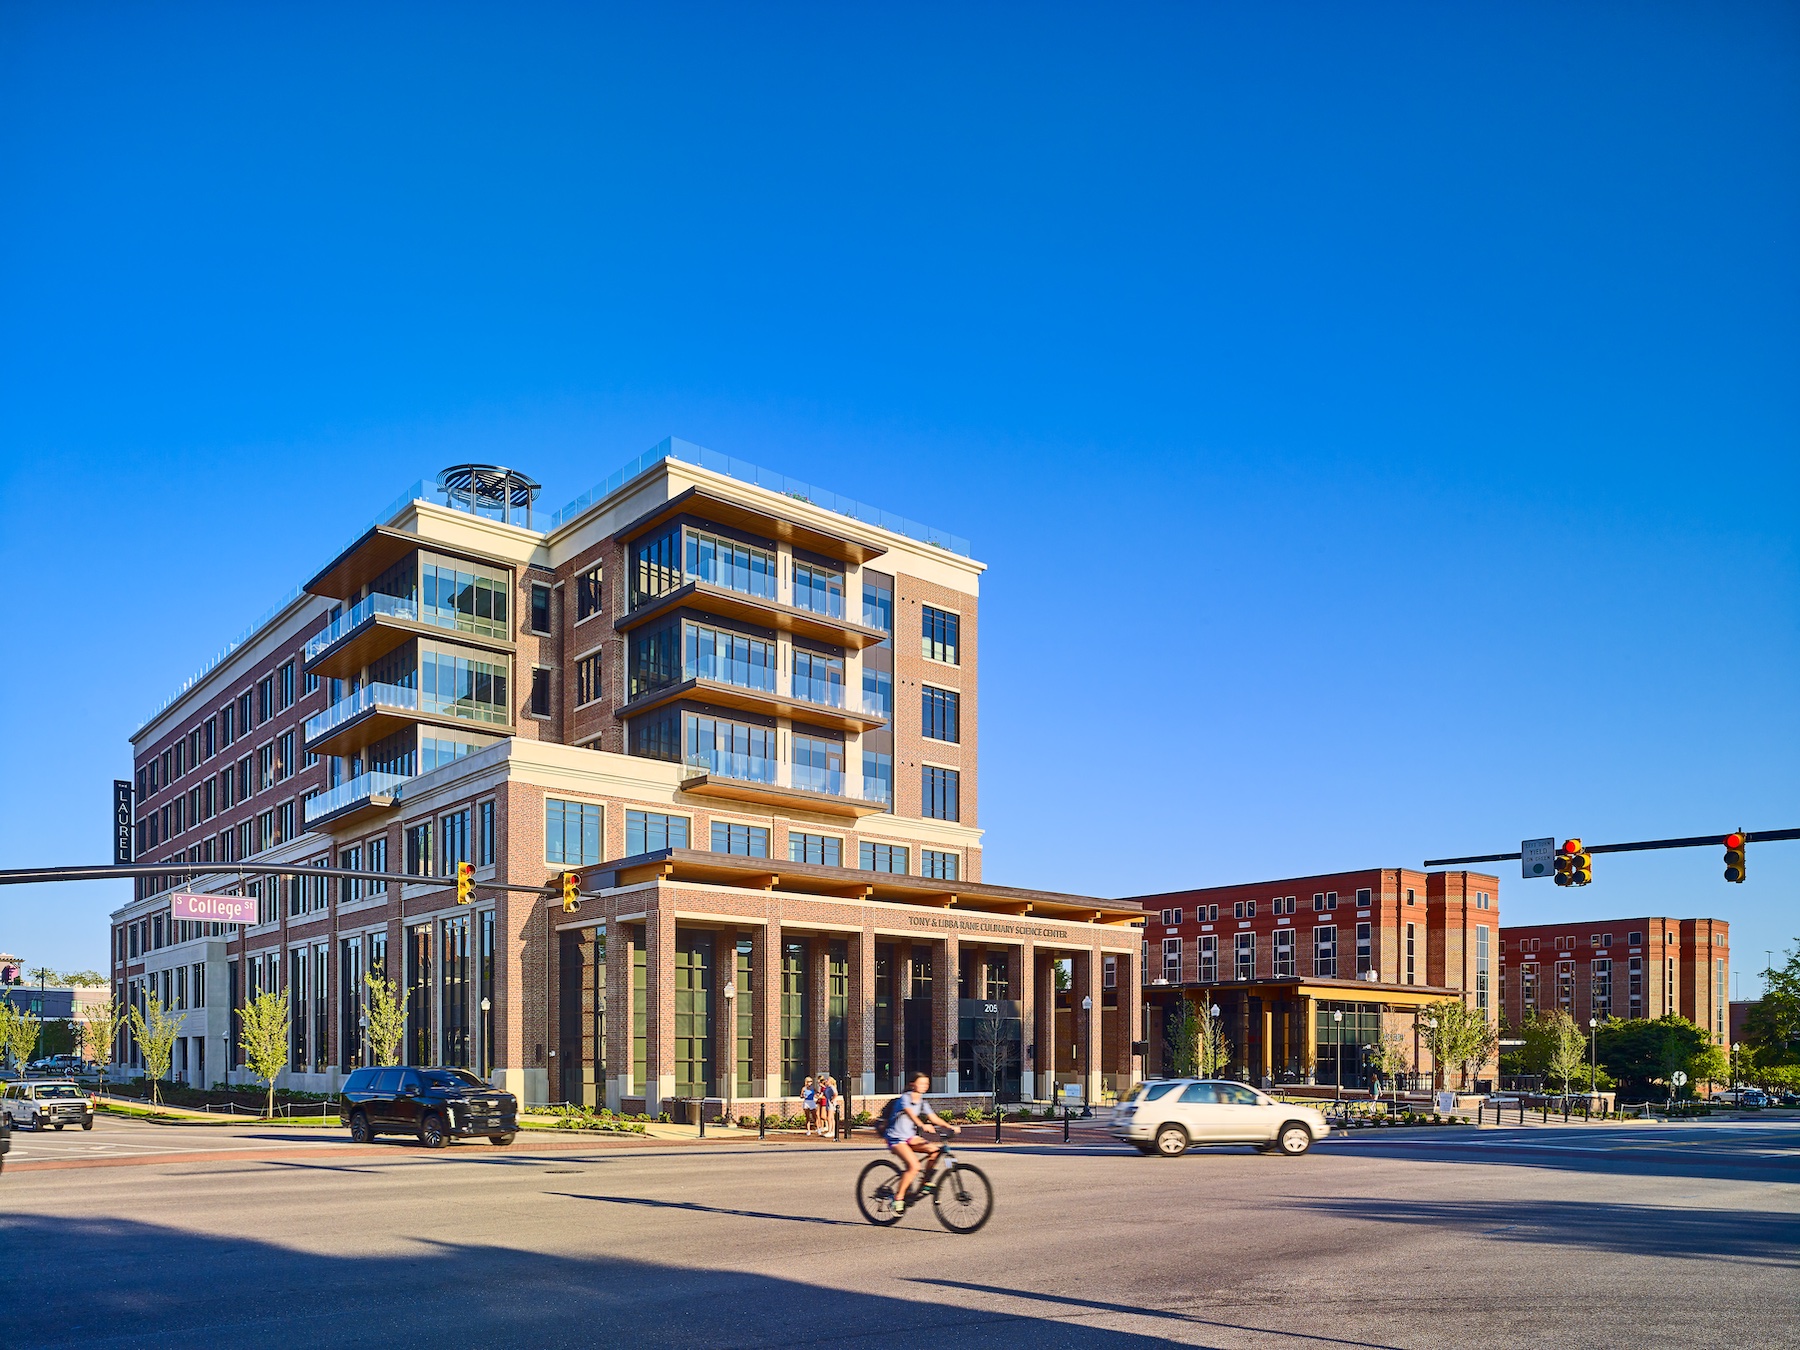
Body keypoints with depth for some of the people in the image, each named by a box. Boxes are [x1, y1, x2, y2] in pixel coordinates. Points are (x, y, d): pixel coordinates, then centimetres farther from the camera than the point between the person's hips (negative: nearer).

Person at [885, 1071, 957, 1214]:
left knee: (934, 1150, -15)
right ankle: (898, 1197, -13)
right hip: (896, 1138, -7)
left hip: (910, 1137, 7)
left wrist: (950, 1127, -12)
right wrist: (922, 1125, -50)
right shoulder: (905, 1098, -14)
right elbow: (910, 1113, -32)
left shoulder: (922, 1103, 10)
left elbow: (934, 1118, 3)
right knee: (914, 1166, -25)